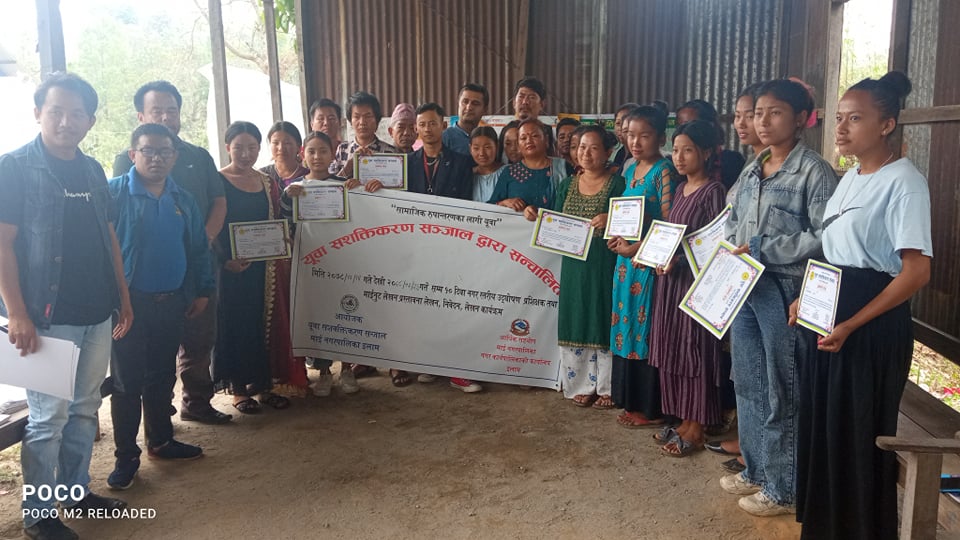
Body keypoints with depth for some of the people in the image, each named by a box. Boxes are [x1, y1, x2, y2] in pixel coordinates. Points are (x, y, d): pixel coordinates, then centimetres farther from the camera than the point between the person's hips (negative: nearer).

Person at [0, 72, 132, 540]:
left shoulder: (92, 171, 11)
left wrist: (123, 297, 14)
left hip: (96, 314, 6)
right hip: (47, 317, -6)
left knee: (85, 409, 14)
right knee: (49, 416, 0)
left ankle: (77, 490, 29)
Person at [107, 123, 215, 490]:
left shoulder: (183, 201, 9)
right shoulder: (114, 193, -8)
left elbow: (199, 249, 15)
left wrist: (202, 291, 12)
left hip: (172, 302, 5)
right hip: (130, 303, -5)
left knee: (163, 376, 16)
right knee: (127, 381, 3)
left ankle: (161, 440, 31)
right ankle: (126, 457, 14)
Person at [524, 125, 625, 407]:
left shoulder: (617, 184, -3)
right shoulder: (567, 185, 12)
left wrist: (610, 219, -28)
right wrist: (536, 216, -4)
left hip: (605, 266, -4)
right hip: (574, 265, 5)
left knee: (603, 319, 1)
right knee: (576, 322, 7)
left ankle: (607, 387, 13)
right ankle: (582, 384, 18)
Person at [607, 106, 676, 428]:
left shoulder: (664, 171, -10)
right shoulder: (631, 169, 13)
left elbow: (668, 224, -16)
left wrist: (636, 247, -19)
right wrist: (617, 238, 3)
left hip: (650, 260, -8)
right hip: (626, 259, 8)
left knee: (646, 328, -2)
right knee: (626, 326, 12)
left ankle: (651, 409, 10)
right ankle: (631, 399, 25)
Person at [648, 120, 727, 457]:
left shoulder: (713, 191, -10)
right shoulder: (680, 189, 14)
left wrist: (679, 261, -23)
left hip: (696, 279, -8)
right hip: (671, 277, 8)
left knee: (695, 350, -1)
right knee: (673, 350, 11)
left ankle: (696, 428, 10)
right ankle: (685, 419, 23)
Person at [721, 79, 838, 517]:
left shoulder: (814, 172, -9)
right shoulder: (751, 171, 13)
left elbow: (825, 238, -17)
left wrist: (762, 250, -18)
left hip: (784, 290, -7)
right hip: (743, 288, 7)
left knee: (781, 391, 3)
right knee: (747, 384, 16)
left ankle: (784, 488, 18)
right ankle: (755, 470, 32)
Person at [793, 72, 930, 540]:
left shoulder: (904, 182, -14)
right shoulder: (850, 179, 12)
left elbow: (916, 272, -19)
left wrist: (851, 324, -22)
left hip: (873, 326, -8)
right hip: (828, 316, 8)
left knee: (859, 432, 3)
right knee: (823, 423, 16)